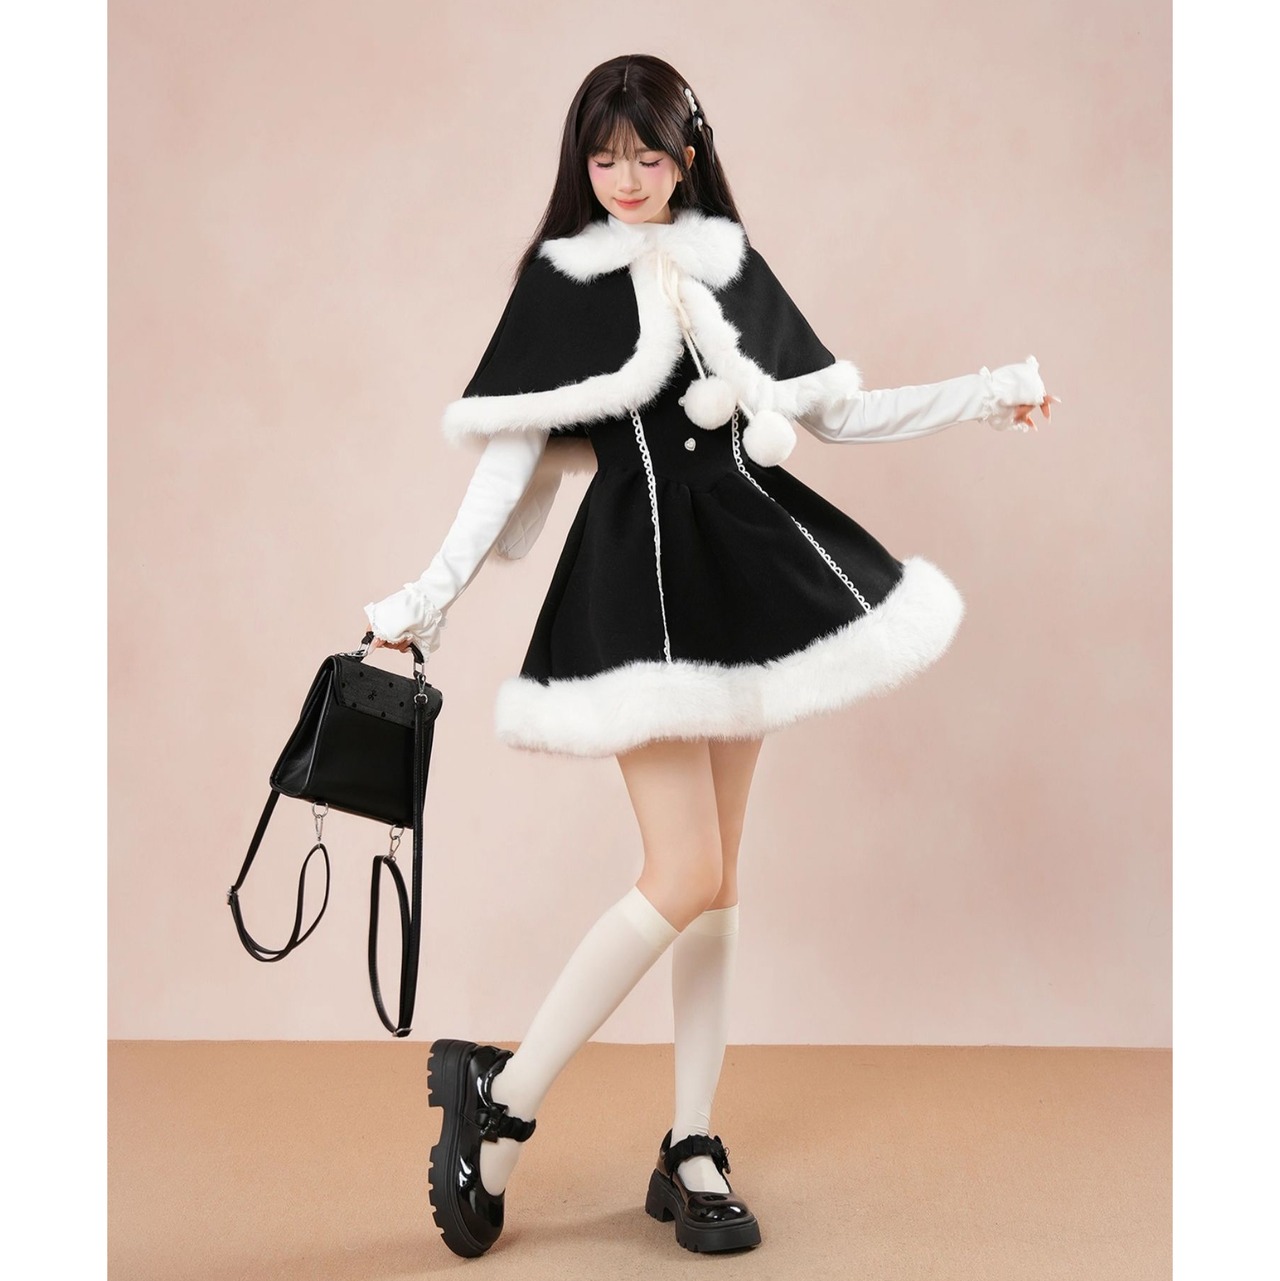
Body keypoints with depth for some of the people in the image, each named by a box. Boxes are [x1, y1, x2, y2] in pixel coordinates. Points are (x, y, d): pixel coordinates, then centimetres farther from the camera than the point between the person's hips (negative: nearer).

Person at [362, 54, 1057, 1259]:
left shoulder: (730, 264, 11)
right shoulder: (560, 279, 1)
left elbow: (835, 413, 15)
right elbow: (511, 461, -4)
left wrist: (982, 394, 11)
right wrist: (431, 596, -13)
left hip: (745, 558, 5)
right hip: (637, 572, -4)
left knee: (718, 881, 7)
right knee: (683, 877, -13)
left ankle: (689, 1153, 18)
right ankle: (500, 1097, 3)